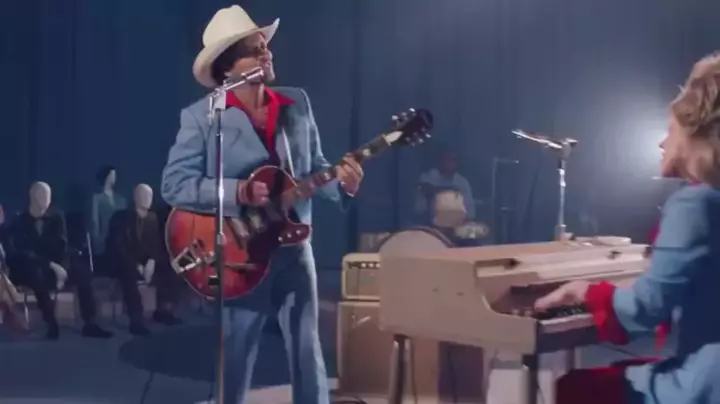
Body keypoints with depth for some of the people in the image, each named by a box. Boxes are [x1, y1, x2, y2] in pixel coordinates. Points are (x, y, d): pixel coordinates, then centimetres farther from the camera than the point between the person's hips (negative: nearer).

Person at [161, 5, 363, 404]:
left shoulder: (298, 103, 7)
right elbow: (173, 185, -12)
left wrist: (341, 181, -10)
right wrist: (238, 192, -25)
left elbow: (314, 167, 12)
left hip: (294, 248, 4)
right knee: (234, 360, 8)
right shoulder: (200, 116, -7)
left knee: (308, 354, 10)